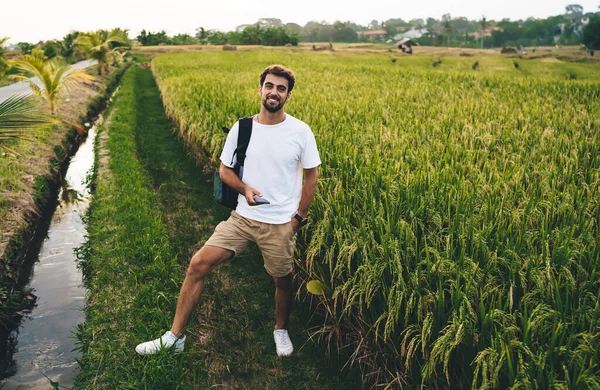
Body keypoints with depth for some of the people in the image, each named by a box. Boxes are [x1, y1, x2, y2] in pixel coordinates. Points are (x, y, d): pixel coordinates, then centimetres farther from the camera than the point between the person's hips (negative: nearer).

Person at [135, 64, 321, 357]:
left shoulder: (301, 132, -6)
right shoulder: (241, 128, -1)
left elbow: (311, 175, 2)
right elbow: (224, 169, 8)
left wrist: (299, 217, -2)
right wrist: (244, 189, -12)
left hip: (281, 223, -2)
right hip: (243, 216, 2)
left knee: (282, 279, 11)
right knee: (198, 264, -7)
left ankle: (281, 329, 43)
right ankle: (175, 336, 7)